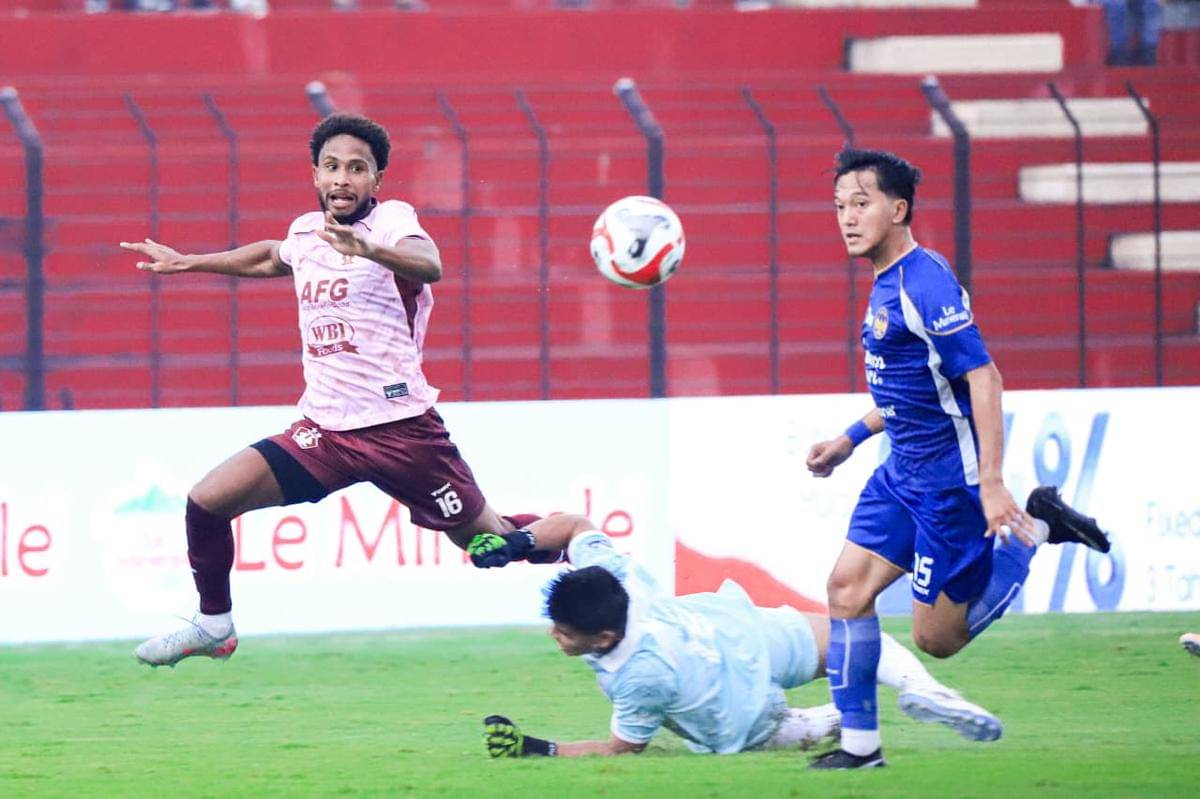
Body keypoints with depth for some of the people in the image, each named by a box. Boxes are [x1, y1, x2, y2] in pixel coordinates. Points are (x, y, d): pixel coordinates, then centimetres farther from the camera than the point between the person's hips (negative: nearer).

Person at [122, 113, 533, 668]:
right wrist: (188, 263, 39)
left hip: (401, 428, -5)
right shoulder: (305, 232, 11)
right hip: (324, 430, 5)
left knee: (488, 538, -2)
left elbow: (430, 266, -32)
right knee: (207, 500, -6)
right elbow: (272, 258, 37)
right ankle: (214, 626, 13)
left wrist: (372, 249, -51)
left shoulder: (391, 219, -8)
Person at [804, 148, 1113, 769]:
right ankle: (859, 745, 6)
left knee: (936, 637, -2)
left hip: (947, 479, -9)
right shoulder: (886, 283, 11)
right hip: (902, 472, 9)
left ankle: (1036, 532, 12)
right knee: (847, 586, 0)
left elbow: (982, 377, -24)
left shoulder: (925, 283, -20)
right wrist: (851, 438, 23)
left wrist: (991, 484, -28)